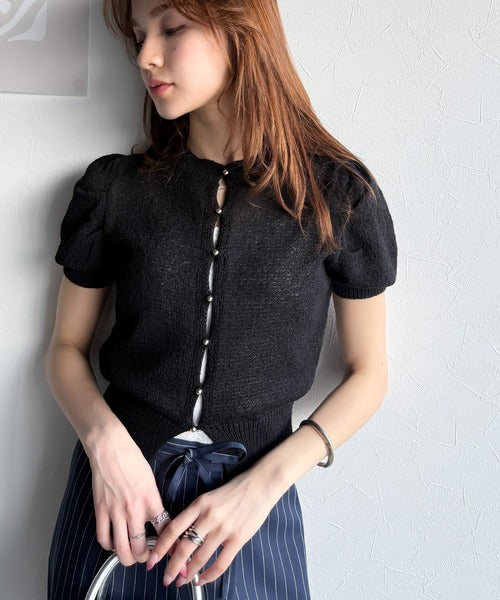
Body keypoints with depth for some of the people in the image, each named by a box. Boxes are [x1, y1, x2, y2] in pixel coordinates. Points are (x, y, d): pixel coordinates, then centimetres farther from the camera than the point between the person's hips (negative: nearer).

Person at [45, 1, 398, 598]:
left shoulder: (339, 193, -7)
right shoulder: (114, 187, -3)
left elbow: (368, 373, -2)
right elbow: (66, 347, 4)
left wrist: (262, 485, -14)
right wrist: (105, 438, -16)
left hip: (254, 493, -1)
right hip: (118, 486, 2)